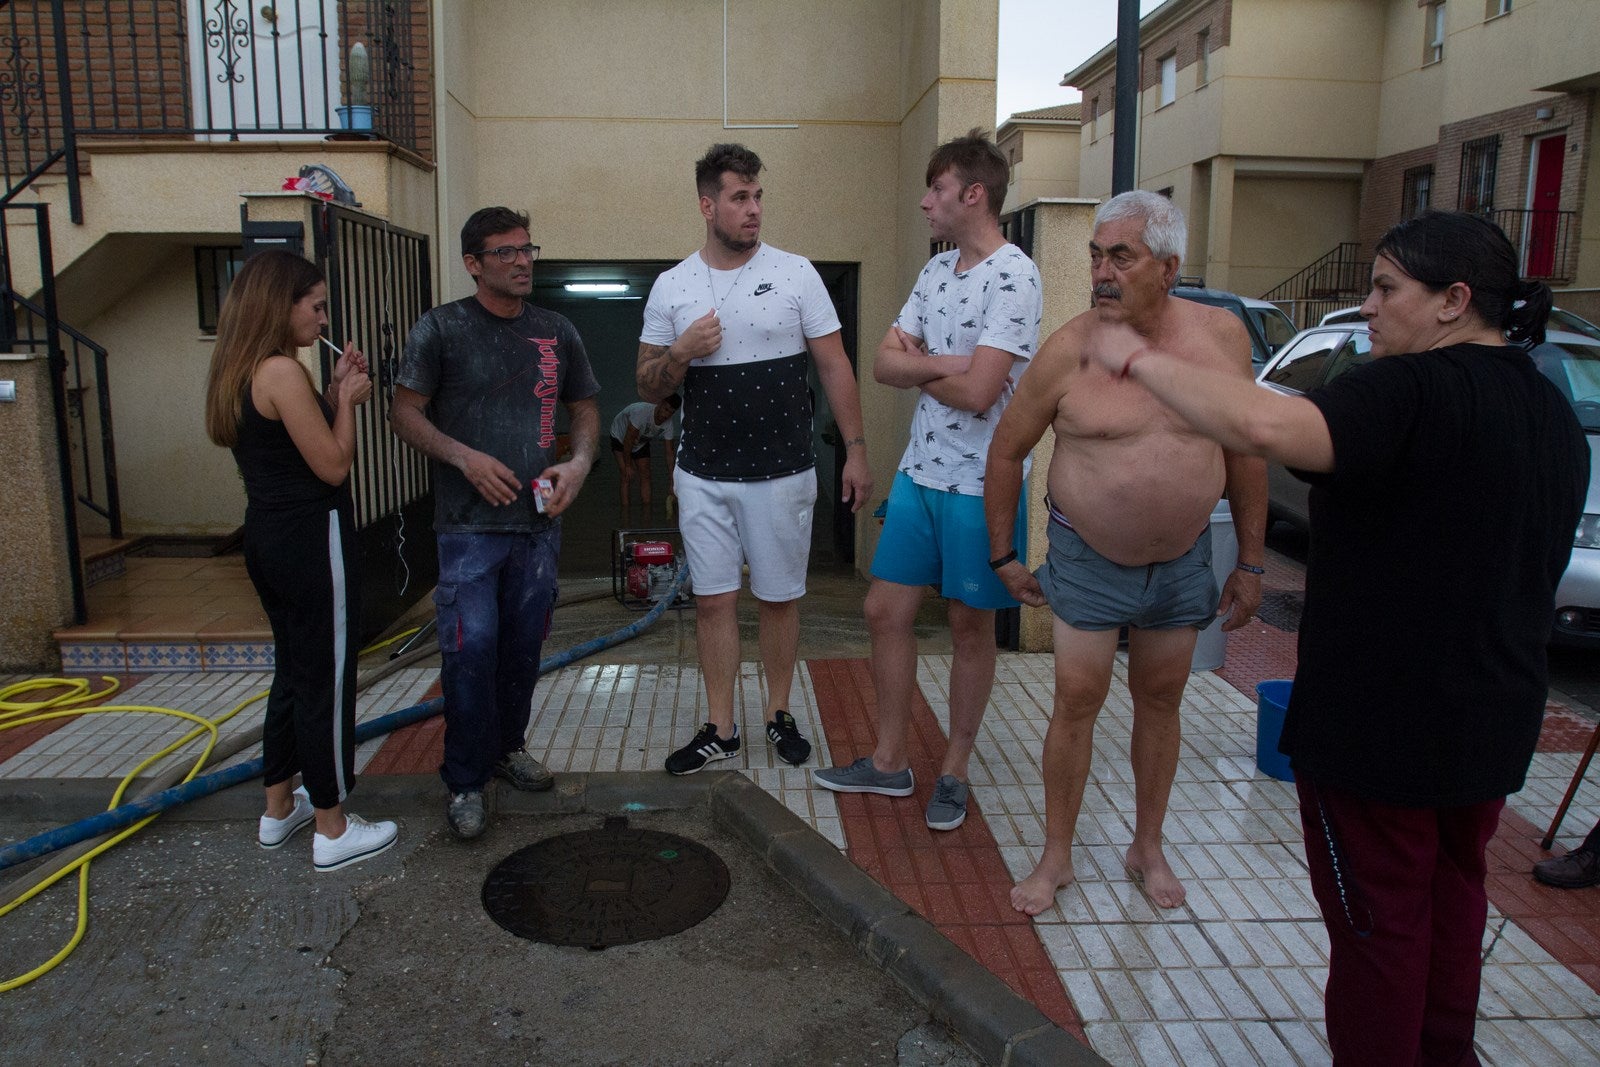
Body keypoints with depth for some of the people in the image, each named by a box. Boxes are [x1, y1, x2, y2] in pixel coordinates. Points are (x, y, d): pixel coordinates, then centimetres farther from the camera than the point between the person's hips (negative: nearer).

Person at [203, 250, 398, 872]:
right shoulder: (282, 372, -18)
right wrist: (347, 400, -4)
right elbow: (333, 466, -16)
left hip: (268, 537, 10)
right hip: (313, 541, -10)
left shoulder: (240, 373, 10)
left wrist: (333, 391, 9)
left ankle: (279, 809, 34)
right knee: (327, 681, 1)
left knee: (293, 670, 21)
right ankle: (332, 831, 13)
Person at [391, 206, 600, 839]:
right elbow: (405, 412, -1)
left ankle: (507, 746, 32)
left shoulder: (557, 333, 9)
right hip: (469, 524, -4)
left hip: (538, 521, 4)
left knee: (524, 644, 12)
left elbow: (584, 408, 17)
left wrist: (579, 462, -2)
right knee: (471, 648, -8)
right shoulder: (441, 329, -2)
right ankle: (466, 781, 7)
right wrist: (463, 456, -16)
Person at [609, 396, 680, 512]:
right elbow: (628, 440, -32)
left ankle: (647, 514, 4)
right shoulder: (642, 411, -42)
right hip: (620, 437, -5)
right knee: (628, 475, -16)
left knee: (645, 475, -2)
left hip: (641, 443, 5)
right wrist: (628, 465, -24)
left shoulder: (669, 424, -23)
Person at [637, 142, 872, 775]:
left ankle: (779, 716, 28)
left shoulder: (795, 274, -2)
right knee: (713, 600, 7)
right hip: (703, 476, 2)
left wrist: (855, 450, -5)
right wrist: (681, 352, -15)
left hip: (782, 473, -1)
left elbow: (834, 367, 0)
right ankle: (720, 730, 21)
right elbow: (649, 388, 6)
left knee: (778, 597, 9)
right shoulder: (671, 288, 3)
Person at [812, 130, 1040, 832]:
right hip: (920, 471, 8)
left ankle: (954, 772, 24)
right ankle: (890, 762, 25)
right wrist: (945, 362, -14)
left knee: (970, 625, 7)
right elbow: (884, 364, 4)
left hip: (981, 484, -7)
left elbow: (976, 393, -23)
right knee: (886, 611, 10)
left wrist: (916, 365, -6)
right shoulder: (936, 271, 10)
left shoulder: (1013, 277, -15)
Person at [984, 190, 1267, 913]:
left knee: (1160, 702, 13)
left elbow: (1245, 452, 2)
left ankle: (1148, 848, 32)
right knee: (1077, 703, 0)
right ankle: (1056, 858, 18)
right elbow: (1006, 451, -3)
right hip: (1087, 560, -2)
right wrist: (1003, 556, 0)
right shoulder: (1068, 351, -14)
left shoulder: (1222, 336, -7)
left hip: (1182, 560, 3)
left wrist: (1251, 564, 3)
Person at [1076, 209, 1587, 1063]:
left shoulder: (1415, 393, -23)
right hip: (1494, 726, 9)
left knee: (1378, 921, 8)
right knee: (1452, 894, 26)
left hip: (1381, 726, -9)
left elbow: (1266, 427, -42)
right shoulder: (1554, 414, 7)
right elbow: (1526, 571, 17)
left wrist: (1141, 360, -30)